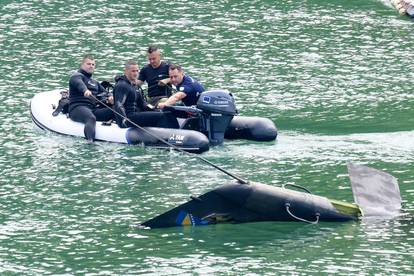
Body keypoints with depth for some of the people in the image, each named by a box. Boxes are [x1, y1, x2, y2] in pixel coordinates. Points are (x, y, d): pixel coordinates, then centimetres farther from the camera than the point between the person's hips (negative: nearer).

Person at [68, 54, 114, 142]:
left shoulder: (94, 82, 33)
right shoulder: (77, 76, 6)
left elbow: (104, 92, 27)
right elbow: (78, 83, -17)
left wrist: (110, 97, -1)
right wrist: (85, 90, -42)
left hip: (93, 109, 8)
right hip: (78, 107, -8)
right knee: (91, 118, -41)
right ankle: (90, 141, -63)